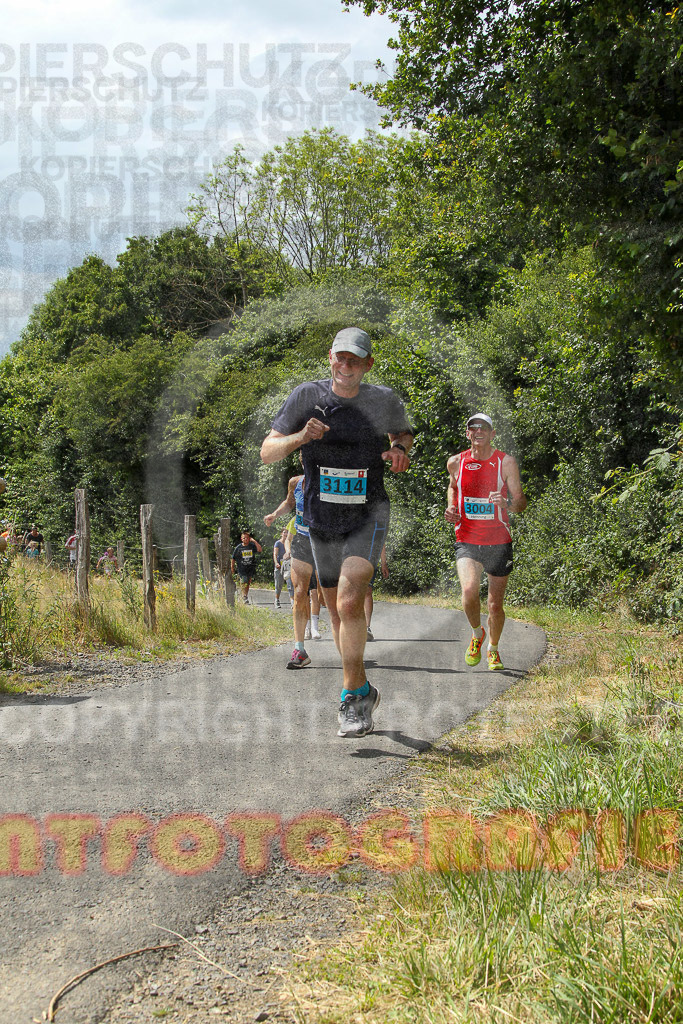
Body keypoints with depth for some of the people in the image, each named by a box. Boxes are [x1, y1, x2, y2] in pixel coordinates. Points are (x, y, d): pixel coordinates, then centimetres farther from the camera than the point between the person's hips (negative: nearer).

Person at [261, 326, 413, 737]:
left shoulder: (385, 400, -4)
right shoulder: (307, 396, -6)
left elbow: (403, 432, 18)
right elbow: (268, 452, -5)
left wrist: (400, 449, -5)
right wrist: (299, 437, -25)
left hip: (368, 516, -2)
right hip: (322, 520, 3)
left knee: (350, 603, -21)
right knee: (336, 610, 13)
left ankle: (353, 696, -9)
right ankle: (364, 690, 31)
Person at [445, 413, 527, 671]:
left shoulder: (506, 463, -4)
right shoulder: (456, 463, 2)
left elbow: (521, 503, -3)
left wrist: (507, 503, -26)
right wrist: (451, 509, 6)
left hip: (498, 543, 0)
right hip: (467, 542, 0)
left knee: (496, 604, 6)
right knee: (469, 592, -23)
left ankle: (493, 648, 34)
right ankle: (477, 633, 8)